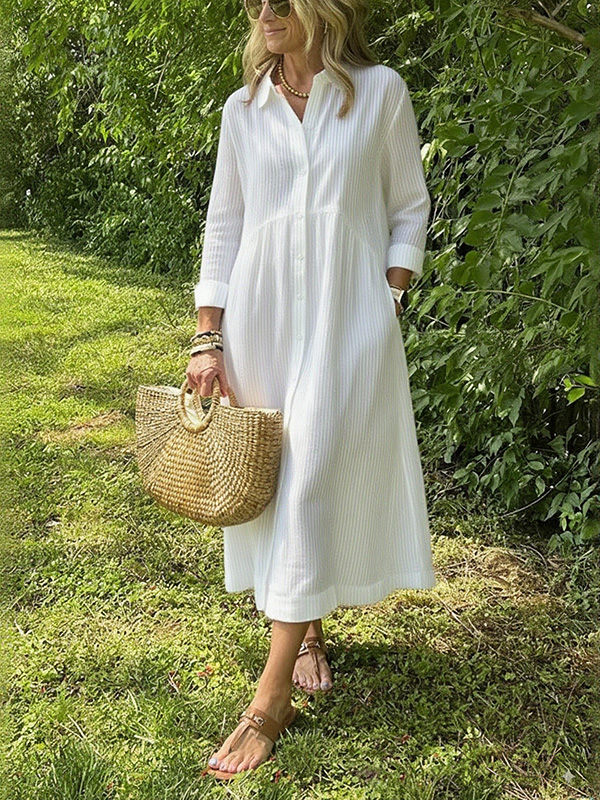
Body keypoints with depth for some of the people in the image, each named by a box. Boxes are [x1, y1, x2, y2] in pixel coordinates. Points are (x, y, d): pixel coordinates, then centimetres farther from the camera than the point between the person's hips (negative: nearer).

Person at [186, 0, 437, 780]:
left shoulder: (380, 92, 1)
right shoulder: (243, 109, 9)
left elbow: (409, 209, 6)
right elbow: (223, 227, 8)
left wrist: (389, 302, -5)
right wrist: (209, 341, 2)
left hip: (346, 321, -3)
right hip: (261, 318, 4)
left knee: (312, 483, -9)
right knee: (273, 479, 8)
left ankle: (271, 699, -5)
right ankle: (306, 628, 31)